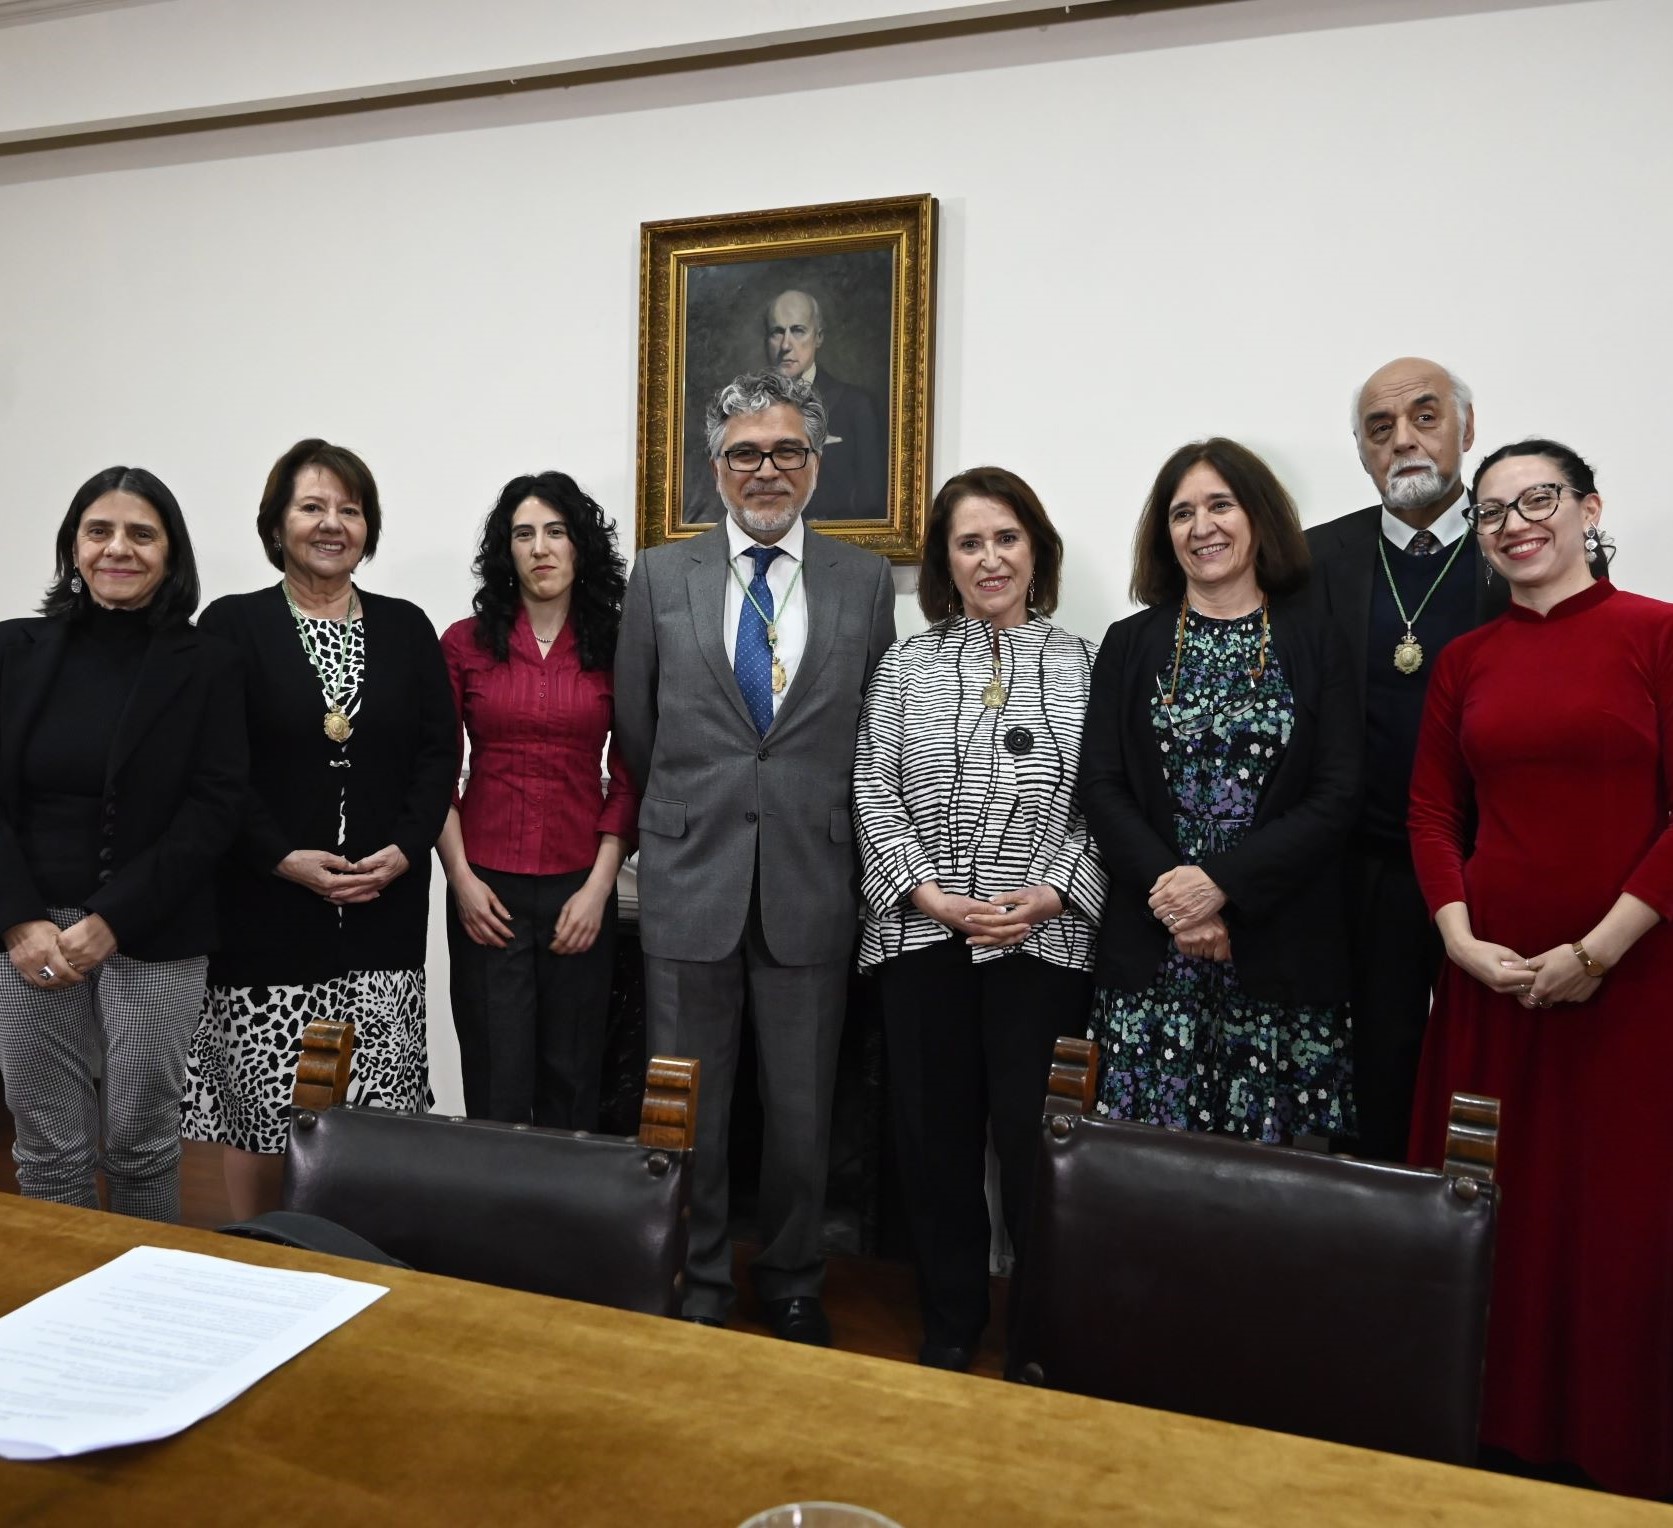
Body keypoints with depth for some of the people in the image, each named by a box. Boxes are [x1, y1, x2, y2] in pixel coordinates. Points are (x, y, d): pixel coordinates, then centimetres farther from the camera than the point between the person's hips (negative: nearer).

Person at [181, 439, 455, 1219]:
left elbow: (439, 753, 7)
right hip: (265, 910, -2)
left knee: (376, 1113, 3)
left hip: (383, 911, 2)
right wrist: (285, 859, -13)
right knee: (260, 1110, 5)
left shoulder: (406, 628, 10)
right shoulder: (232, 626, 1)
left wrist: (404, 850, -7)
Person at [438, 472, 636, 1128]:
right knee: (496, 1081, 4)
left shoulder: (616, 649, 3)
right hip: (486, 889, 0)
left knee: (572, 1075, 11)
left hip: (580, 889, 1)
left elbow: (629, 779, 2)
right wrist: (460, 878, -5)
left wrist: (599, 888, -5)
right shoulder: (464, 643, 2)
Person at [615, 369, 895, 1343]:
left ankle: (793, 1285, 33)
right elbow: (636, 727, 9)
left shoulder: (866, 581, 3)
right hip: (692, 884, 0)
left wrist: (812, 822, 6)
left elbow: (873, 734, 6)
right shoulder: (661, 576, 3)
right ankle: (698, 1290, 30)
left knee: (803, 1108, 12)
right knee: (689, 1110, 11)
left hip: (812, 887, 0)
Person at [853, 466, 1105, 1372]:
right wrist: (929, 893, -9)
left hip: (1045, 941, -1)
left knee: (1034, 1142, 3)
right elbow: (873, 795, 3)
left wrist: (1052, 894, -12)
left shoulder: (1085, 666, 5)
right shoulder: (904, 666, 8)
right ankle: (950, 1326, 27)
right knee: (935, 1135, 9)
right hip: (921, 935, 2)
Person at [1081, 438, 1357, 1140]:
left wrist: (1221, 882, -14)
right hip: (1149, 952, 1)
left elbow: (1337, 796, -3)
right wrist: (1170, 892, -12)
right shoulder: (1130, 643, 9)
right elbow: (1100, 786, 1)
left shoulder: (1314, 642, 5)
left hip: (1281, 951, -1)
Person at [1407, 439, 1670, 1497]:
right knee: (1494, 1211, 10)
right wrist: (1460, 938, -5)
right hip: (1493, 974, 4)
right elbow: (1434, 810, 8)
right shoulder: (1466, 661, 9)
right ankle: (1497, 1434, 29)